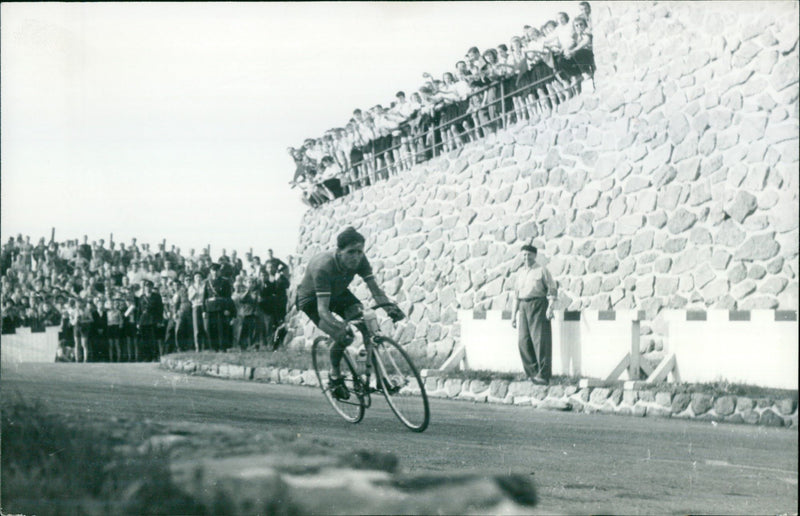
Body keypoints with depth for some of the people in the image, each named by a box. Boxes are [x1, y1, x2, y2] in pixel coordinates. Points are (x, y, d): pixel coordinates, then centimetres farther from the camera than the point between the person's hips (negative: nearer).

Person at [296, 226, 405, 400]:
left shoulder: (360, 261, -24)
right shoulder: (323, 267, -40)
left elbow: (375, 288, -24)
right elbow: (322, 309, -44)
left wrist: (390, 307, -44)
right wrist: (339, 326, -62)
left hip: (337, 293, 5)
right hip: (311, 299, -5)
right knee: (342, 337, -26)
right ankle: (335, 377, -1)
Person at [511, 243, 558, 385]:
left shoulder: (542, 270, 1)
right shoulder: (521, 273, 18)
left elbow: (552, 289, -4)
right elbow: (517, 295, 21)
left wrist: (550, 307, -16)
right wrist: (513, 315, 17)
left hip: (538, 305, -6)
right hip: (523, 307, 6)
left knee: (540, 340, -8)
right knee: (523, 341, 0)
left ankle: (543, 375, -6)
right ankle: (533, 372, 8)